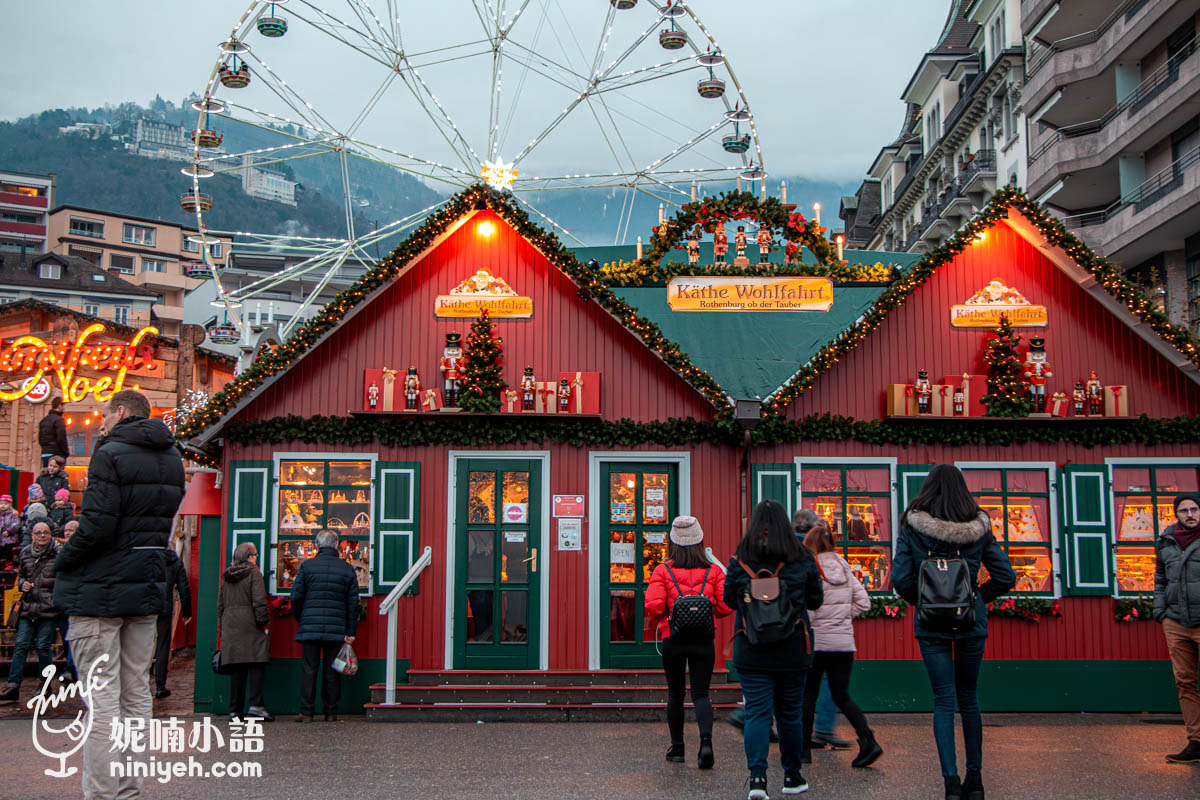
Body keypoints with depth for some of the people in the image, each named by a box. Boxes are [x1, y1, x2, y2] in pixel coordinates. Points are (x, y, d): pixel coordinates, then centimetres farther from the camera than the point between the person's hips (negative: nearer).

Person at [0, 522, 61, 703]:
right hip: (28, 608, 4)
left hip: (49, 608, -4)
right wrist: (22, 583, 4)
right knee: (21, 645, 0)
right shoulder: (25, 553, 12)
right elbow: (21, 575, 26)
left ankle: (44, 684, 14)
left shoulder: (58, 554, -1)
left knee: (43, 646, -3)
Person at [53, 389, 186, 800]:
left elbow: (97, 526, -19)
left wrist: (63, 560, -3)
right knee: (136, 692, 11)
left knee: (101, 696, -3)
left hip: (101, 587, -7)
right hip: (147, 586, 7)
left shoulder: (111, 454, -12)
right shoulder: (172, 458, 12)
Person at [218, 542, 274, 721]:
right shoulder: (253, 573, -5)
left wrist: (223, 628, 22)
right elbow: (259, 602, -12)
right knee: (256, 666, -5)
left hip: (230, 626, 6)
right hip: (250, 625, -6)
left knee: (237, 670, 7)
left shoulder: (226, 576, 14)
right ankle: (256, 705, -13)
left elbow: (220, 604, 17)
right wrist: (264, 623, -6)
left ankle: (235, 709, 7)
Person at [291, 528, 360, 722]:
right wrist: (350, 632, 7)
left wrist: (300, 619, 16)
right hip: (336, 629, 1)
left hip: (310, 628, -1)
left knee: (309, 670, 3)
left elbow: (296, 597, -2)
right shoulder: (347, 569, 4)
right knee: (331, 671, 7)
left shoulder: (307, 566, -1)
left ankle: (306, 712, 3)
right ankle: (331, 712, 10)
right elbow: (353, 603, 3)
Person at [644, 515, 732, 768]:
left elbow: (653, 605, -14)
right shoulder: (713, 571, 0)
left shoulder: (662, 571, -4)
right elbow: (726, 605, -5)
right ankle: (706, 740, -16)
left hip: (672, 640, 0)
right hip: (704, 640, 1)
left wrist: (655, 619, 8)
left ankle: (677, 747, 21)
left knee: (675, 693, 14)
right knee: (701, 693, 6)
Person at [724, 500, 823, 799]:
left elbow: (729, 599, 4)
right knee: (790, 714, 14)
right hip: (792, 650, 1)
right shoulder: (803, 558, -3)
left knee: (757, 713, 1)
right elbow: (815, 600, 5)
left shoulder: (740, 558, -5)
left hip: (751, 651, -1)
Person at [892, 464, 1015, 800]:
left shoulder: (912, 526, -7)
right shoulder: (979, 527, 0)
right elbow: (1005, 576, 0)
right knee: (968, 699, 15)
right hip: (971, 622, 2)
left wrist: (918, 600, 6)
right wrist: (978, 598, 11)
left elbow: (900, 577, -11)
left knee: (943, 701, 3)